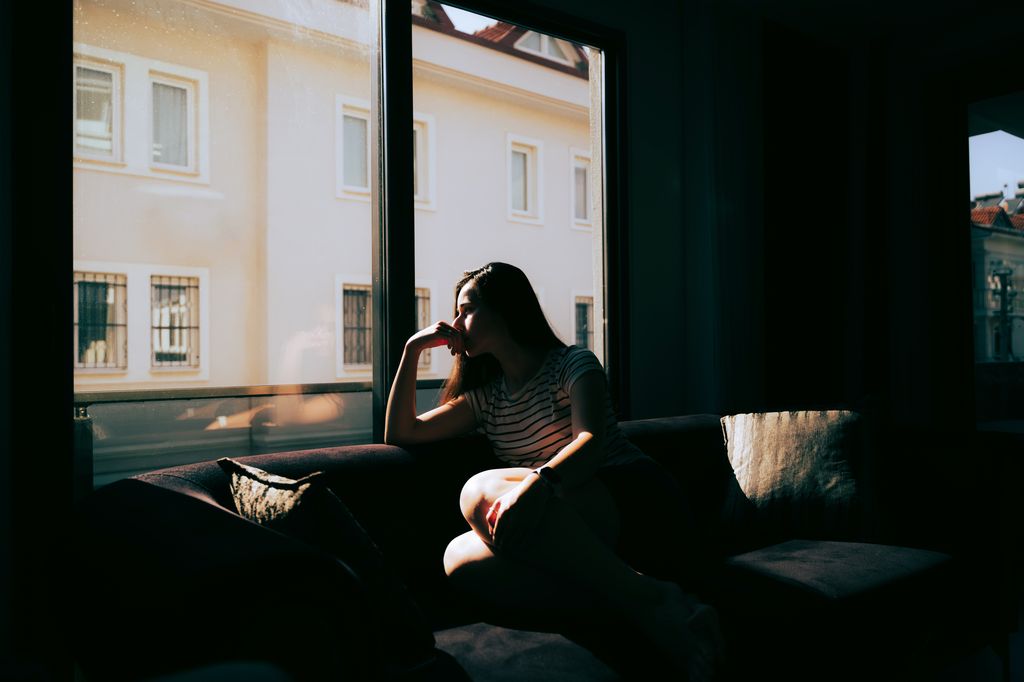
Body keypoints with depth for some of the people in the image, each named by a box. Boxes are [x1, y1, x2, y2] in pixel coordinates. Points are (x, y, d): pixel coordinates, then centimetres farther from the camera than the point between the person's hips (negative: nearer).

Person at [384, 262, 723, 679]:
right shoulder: (486, 397, 21)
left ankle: (643, 597, -32)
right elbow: (401, 433, 17)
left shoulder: (573, 364, 4)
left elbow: (591, 441, -15)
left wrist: (536, 480, -35)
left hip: (628, 498, -5)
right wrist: (413, 349, 10)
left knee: (481, 492, -30)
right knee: (461, 559, -26)